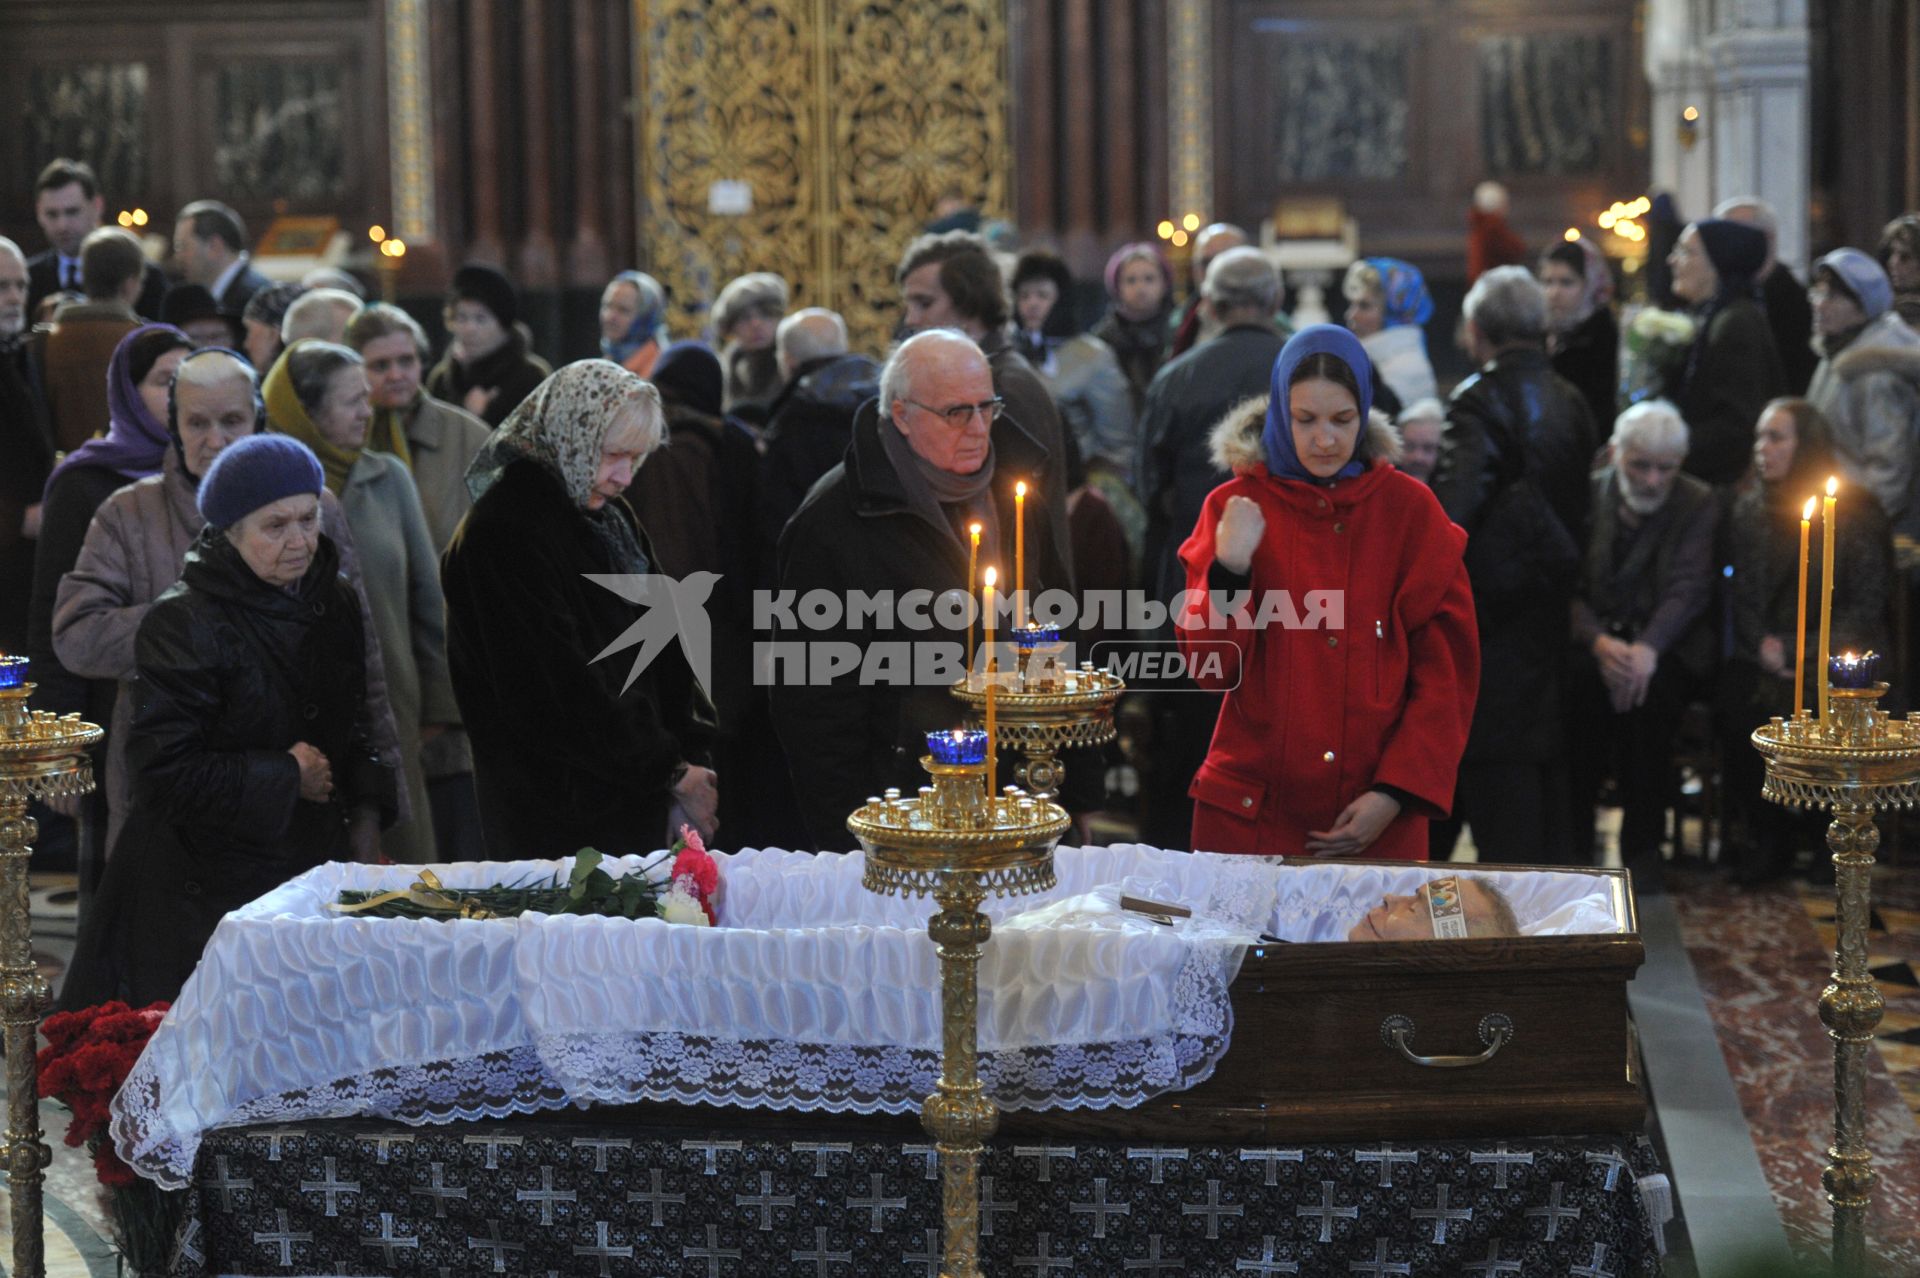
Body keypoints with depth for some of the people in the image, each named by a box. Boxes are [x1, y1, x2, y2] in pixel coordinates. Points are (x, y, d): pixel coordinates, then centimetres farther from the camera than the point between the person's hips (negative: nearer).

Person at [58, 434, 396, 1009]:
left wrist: (365, 815, 8)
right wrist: (284, 777, -11)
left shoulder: (334, 605, 10)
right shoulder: (183, 623, -12)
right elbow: (165, 773, -16)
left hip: (316, 866, 6)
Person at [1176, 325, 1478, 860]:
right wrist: (1229, 570, -18)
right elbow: (1210, 670, -3)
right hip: (1251, 811, 0)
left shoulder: (1409, 509, -1)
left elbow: (1446, 674, -1)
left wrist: (1395, 795, -9)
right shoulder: (1235, 507, 0)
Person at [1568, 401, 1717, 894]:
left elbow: (1688, 589, -10)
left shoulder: (1699, 504, 3)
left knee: (1648, 694, -34)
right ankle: (1575, 838, -20)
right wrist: (1598, 642, -23)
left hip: (1667, 645, -1)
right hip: (1592, 637, 1)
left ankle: (1643, 845, -21)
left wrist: (1647, 648, -29)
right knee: (1577, 687, -33)